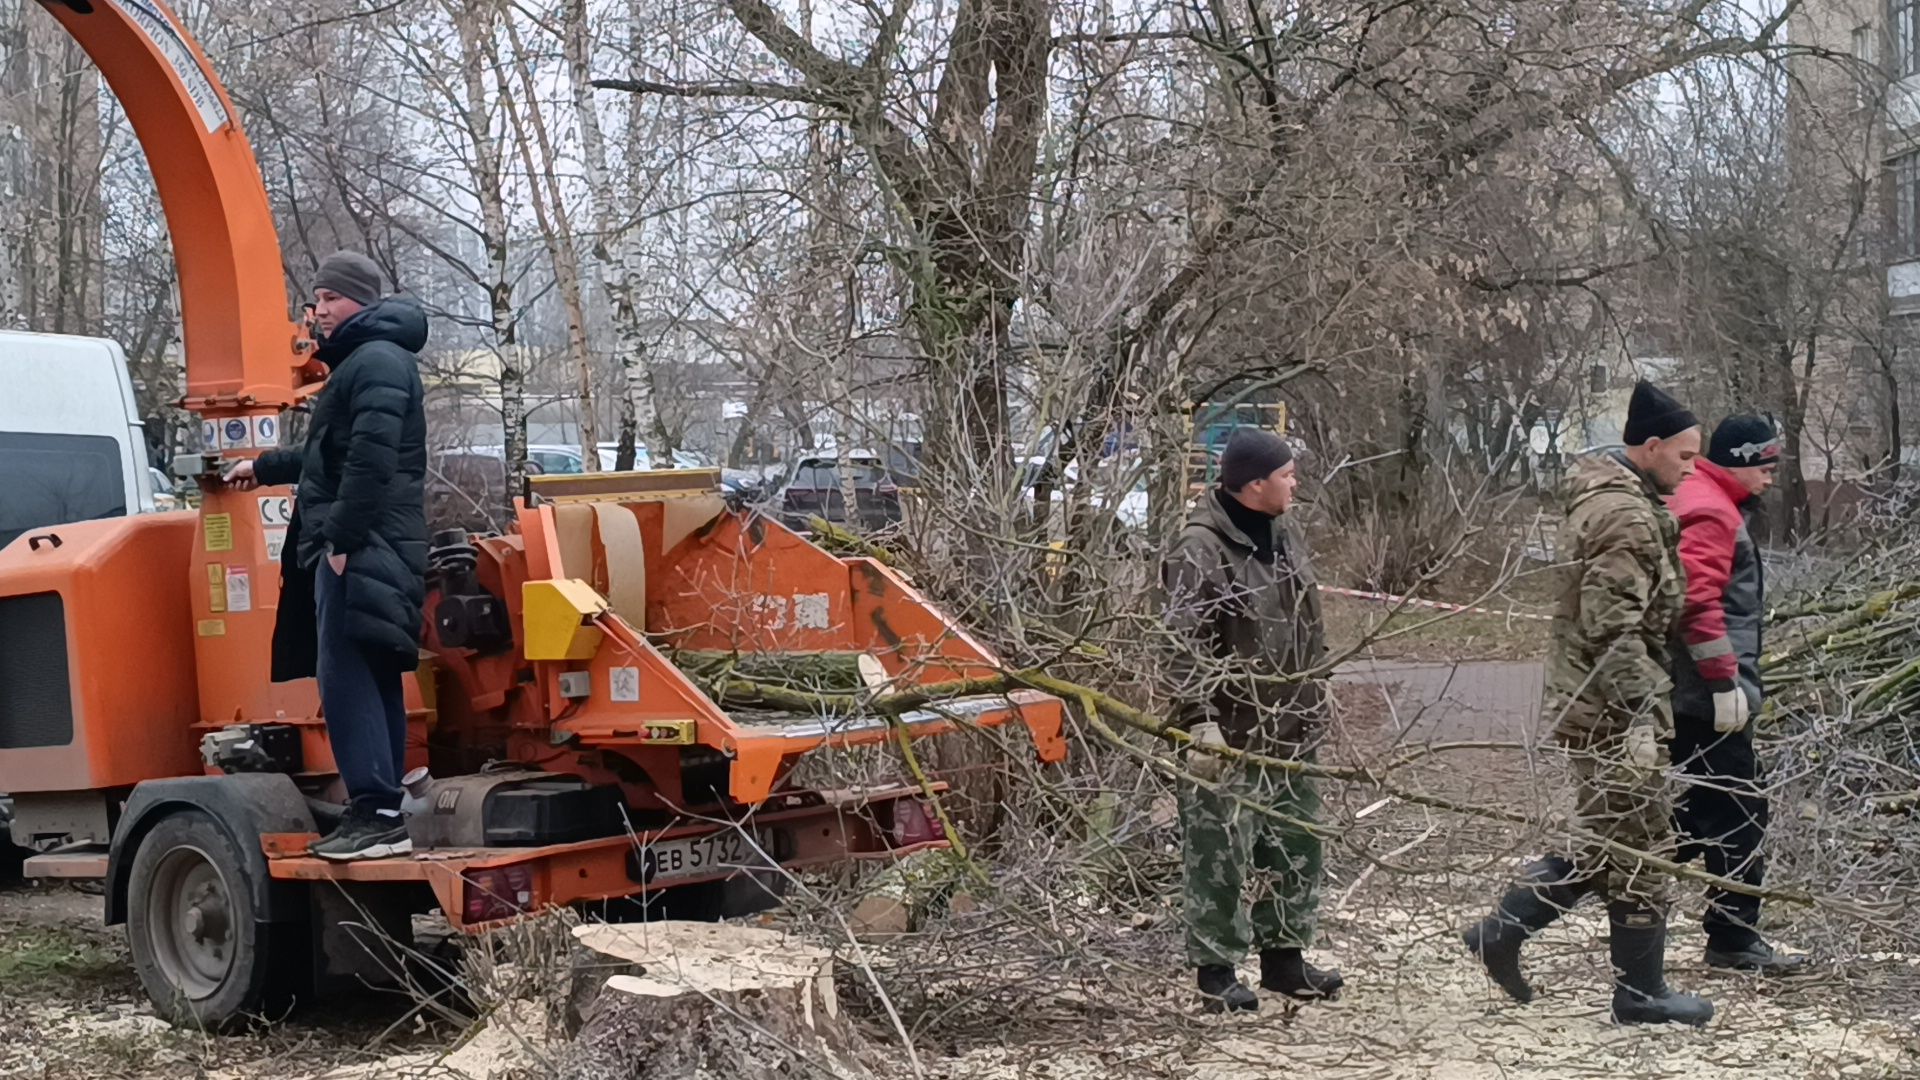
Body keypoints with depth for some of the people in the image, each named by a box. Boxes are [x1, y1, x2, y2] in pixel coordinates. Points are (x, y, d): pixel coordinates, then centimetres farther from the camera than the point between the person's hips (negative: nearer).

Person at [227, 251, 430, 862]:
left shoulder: (378, 361, -10)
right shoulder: (358, 362, 25)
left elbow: (371, 460, -22)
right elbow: (329, 456, 39)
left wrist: (342, 538, -25)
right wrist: (265, 467, 51)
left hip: (362, 547, -11)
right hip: (353, 546, 11)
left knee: (346, 679, -14)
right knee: (372, 683, 10)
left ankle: (376, 814, -17)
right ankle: (380, 814, 12)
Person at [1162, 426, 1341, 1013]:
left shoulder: (1281, 536, 12)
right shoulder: (1201, 548, -17)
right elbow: (1185, 643, -21)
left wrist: (1316, 690, 25)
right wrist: (1200, 721, -26)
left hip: (1290, 729, 9)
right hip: (1229, 736, -9)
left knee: (1296, 844, 16)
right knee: (1220, 854, -2)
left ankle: (1284, 955, 29)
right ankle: (1216, 969, 8)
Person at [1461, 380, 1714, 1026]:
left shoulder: (1601, 495, 15)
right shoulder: (1627, 516, -19)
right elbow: (1614, 629, -25)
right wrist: (1640, 716, -25)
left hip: (1586, 704, 10)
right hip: (1614, 708, -10)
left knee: (1605, 843, 17)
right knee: (1639, 849, 2)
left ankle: (1501, 932, 18)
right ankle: (1640, 993, 13)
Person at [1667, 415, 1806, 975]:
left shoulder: (1693, 501, 19)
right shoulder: (1710, 512, -15)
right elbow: (1699, 600, -25)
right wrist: (1725, 682, -23)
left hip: (1686, 698, 10)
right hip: (1707, 698, -10)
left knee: (1701, 808, 15)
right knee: (1739, 813, -4)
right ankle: (1734, 938, 2)